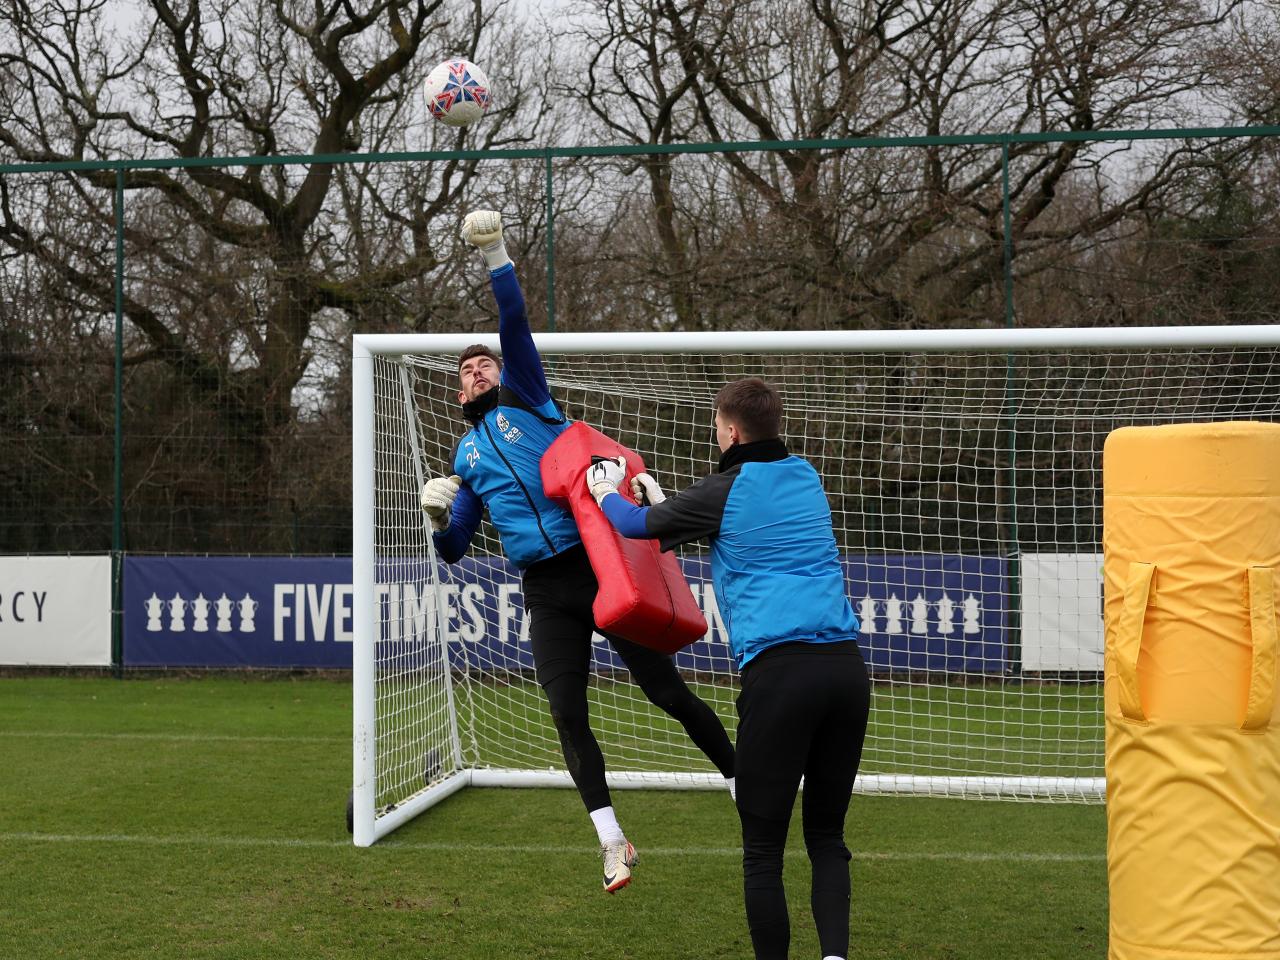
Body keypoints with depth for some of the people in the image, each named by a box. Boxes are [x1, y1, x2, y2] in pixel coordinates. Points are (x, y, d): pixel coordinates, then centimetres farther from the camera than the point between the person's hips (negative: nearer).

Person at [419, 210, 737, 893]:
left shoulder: (527, 400, 11)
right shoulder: (466, 456, 20)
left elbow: (514, 329, -6)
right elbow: (453, 550, 17)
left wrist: (496, 258, -16)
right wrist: (438, 515, -4)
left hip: (599, 562, -4)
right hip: (545, 592, 4)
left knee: (666, 689, -3)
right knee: (567, 716, -2)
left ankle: (742, 782, 13)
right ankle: (613, 843, 6)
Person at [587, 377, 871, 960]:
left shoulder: (725, 491, 2)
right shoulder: (805, 477, 18)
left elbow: (637, 524, 17)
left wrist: (604, 494, 39)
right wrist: (662, 500, 47)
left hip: (779, 671, -6)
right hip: (847, 666, 6)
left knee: (763, 850, 3)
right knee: (827, 835, 12)